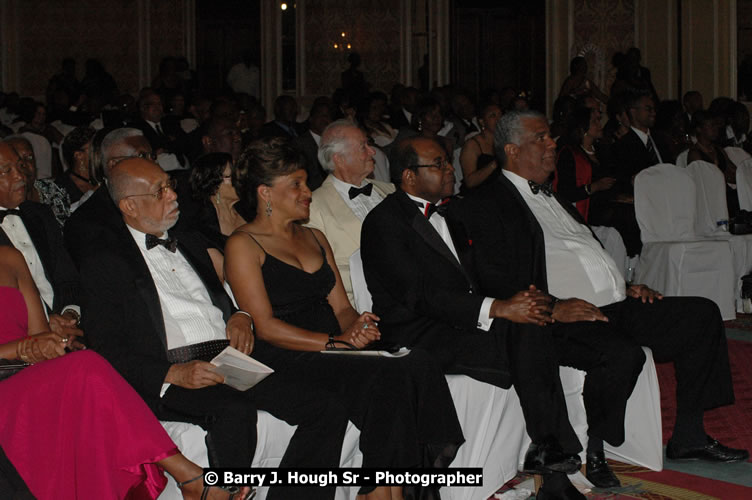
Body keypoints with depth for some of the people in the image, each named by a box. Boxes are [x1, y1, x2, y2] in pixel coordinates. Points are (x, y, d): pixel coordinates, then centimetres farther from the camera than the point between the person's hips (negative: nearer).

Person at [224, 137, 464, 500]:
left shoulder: (315, 238, 24)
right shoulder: (243, 245, 1)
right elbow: (264, 326, -8)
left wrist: (358, 329, -6)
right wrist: (334, 342, -16)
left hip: (335, 355, 7)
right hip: (286, 362, -6)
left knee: (418, 364, -24)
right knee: (388, 376, -31)